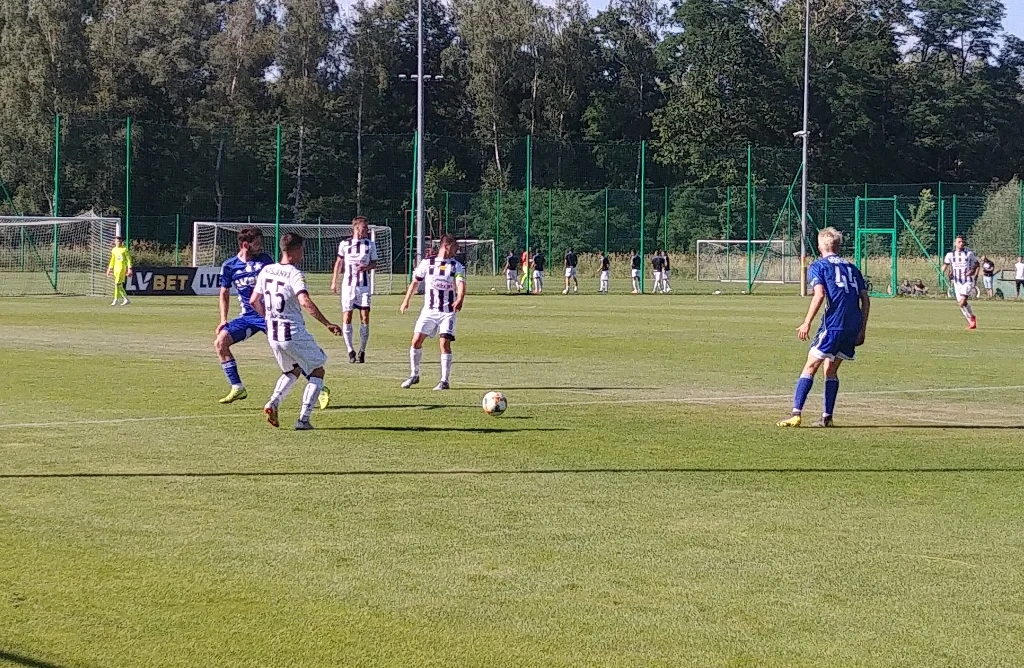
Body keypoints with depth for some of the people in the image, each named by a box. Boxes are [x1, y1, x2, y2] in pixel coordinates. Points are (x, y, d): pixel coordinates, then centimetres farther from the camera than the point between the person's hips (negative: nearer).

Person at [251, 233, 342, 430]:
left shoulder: (266, 271, 5)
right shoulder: (294, 274, -16)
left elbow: (254, 301, 12)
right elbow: (305, 302, -30)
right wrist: (327, 324, -25)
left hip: (273, 334, 7)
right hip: (295, 334, -7)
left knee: (292, 371, 28)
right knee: (317, 371, 11)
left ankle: (273, 403, 3)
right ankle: (303, 419, 0)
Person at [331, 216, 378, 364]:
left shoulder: (370, 244, 3)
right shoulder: (344, 244, 1)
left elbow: (374, 263, 10)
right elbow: (339, 262, 14)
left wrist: (367, 267, -12)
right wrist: (334, 281, 15)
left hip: (364, 286, 0)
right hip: (348, 285, 0)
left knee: (365, 318, -5)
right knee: (347, 318, -4)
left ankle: (362, 351, 7)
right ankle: (350, 351, 7)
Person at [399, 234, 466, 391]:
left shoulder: (457, 266, 0)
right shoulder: (427, 263, 2)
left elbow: (461, 284, -16)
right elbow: (415, 282, 15)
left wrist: (460, 299, -36)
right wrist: (406, 301, 17)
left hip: (448, 312, -1)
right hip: (429, 310, 1)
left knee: (445, 343, -12)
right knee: (416, 340, -5)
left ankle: (445, 381, -4)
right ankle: (414, 375, 13)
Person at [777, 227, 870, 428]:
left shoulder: (818, 267, 4)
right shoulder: (851, 267, 21)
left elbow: (819, 294, -12)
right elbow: (865, 299, 15)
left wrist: (807, 323, -11)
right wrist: (862, 330, 18)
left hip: (833, 325, -5)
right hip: (853, 326, 6)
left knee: (810, 367, -2)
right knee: (831, 370, 17)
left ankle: (796, 414, -12)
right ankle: (827, 417, 12)